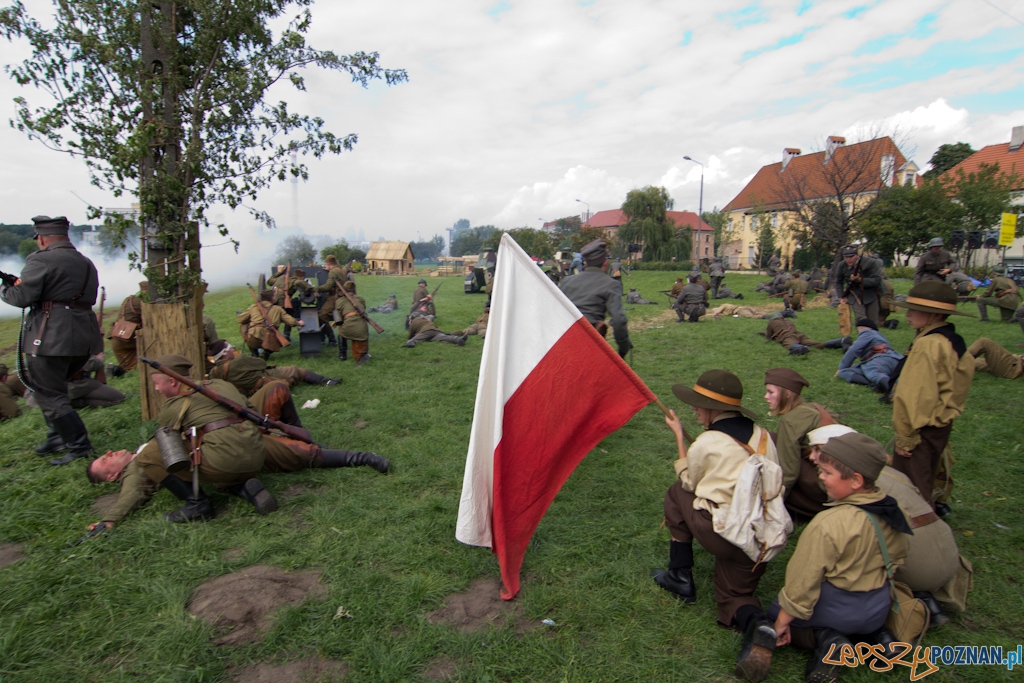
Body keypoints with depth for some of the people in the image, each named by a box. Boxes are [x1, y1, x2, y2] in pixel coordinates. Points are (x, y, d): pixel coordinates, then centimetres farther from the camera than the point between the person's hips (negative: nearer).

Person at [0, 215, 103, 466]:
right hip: (84, 338, 8)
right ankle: (57, 436, 27)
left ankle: (79, 447, 1)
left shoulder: (41, 260, -8)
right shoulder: (86, 263, 17)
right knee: (52, 388, 24)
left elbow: (22, 297, -13)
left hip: (51, 338, -8)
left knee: (51, 396, 1)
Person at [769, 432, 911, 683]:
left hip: (839, 607, -7)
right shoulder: (891, 510, -9)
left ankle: (826, 639, -8)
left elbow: (803, 579, -22)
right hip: (879, 608, 7)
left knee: (776, 610, 15)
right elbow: (899, 554, 11)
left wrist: (782, 621, -9)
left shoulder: (827, 524, -30)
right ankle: (872, 634, 11)